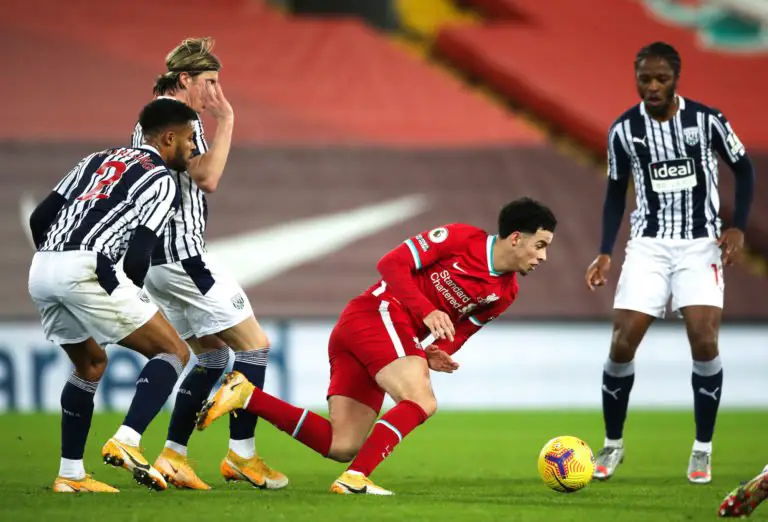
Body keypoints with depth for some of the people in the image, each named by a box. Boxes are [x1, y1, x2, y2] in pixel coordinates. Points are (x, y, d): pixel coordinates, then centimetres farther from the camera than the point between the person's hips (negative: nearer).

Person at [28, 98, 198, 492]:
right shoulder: (161, 179, 5)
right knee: (173, 352, 3)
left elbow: (39, 218, 22)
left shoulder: (98, 160, 26)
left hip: (41, 268, 8)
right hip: (86, 269, -8)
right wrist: (130, 295, 12)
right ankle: (126, 441, -16)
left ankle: (70, 474, 23)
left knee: (91, 363, 28)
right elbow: (137, 256, -6)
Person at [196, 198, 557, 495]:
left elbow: (456, 333, 18)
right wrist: (427, 311, -20)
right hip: (381, 315, -8)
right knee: (422, 401, -26)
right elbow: (393, 264, -9)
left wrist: (437, 355, -5)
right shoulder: (463, 239, -7)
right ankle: (355, 478, -31)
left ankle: (247, 396, 3)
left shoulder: (505, 293, 14)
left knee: (342, 447, -1)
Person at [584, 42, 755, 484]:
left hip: (700, 244, -2)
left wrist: (738, 227, -8)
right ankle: (613, 444, 13)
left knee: (704, 342, -16)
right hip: (649, 244, 2)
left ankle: (703, 449, 0)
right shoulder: (624, 130, -3)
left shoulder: (707, 120, -9)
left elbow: (744, 168, 4)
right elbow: (616, 192, 10)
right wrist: (606, 253, 1)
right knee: (622, 344, -7)